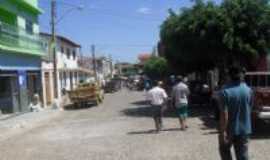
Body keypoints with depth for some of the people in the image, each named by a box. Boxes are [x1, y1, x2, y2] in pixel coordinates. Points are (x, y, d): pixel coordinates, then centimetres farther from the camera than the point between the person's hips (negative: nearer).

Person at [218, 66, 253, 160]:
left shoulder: (225, 91, -19)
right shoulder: (248, 90, -2)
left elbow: (224, 114, -22)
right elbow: (249, 110, 8)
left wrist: (222, 131, -18)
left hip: (229, 129, -3)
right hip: (244, 129, 4)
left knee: (224, 149, 20)